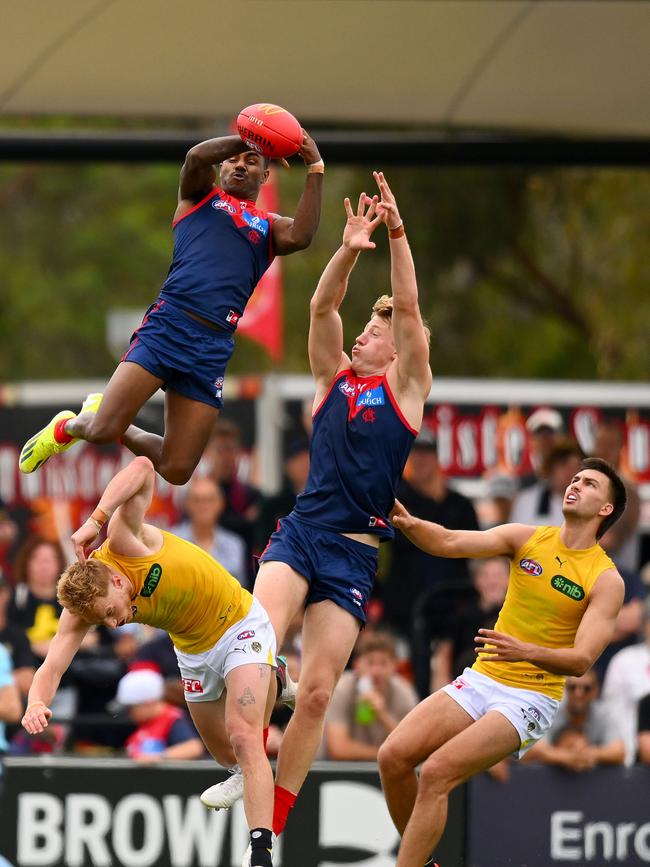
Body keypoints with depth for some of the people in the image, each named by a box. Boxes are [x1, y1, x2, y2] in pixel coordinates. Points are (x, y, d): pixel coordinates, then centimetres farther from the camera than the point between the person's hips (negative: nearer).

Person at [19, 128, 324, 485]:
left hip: (213, 346, 3)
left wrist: (315, 170, -5)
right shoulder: (201, 197, 18)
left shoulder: (269, 227, 22)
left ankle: (107, 419, 29)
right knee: (101, 431, -15)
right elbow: (196, 157, -5)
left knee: (176, 470, -1)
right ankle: (67, 426, 23)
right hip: (168, 324, -3)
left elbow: (301, 237, -2)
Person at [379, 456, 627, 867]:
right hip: (481, 680, 5)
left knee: (437, 773, -23)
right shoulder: (527, 538, 5)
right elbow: (450, 543, -7)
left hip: (530, 699, -5)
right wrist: (408, 523, -27)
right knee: (394, 756, -11)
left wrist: (527, 652, -35)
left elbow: (582, 659, -16)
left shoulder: (606, 580, -7)